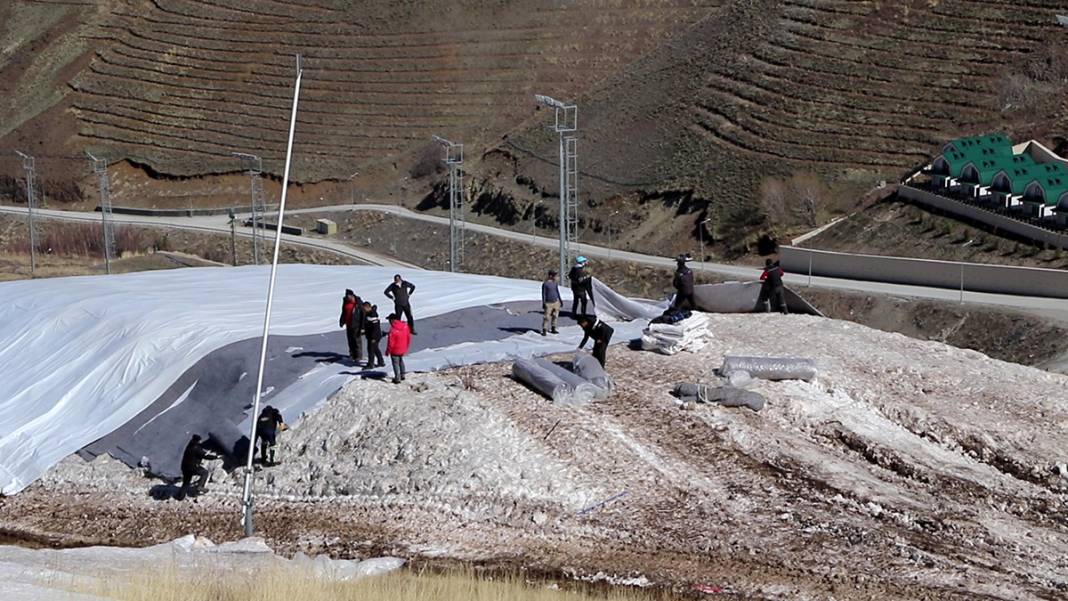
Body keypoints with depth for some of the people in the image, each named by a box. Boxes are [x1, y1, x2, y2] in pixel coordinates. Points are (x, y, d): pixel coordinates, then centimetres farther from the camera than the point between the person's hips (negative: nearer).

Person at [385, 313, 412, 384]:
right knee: (401, 361, 25)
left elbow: (390, 342, -21)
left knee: (395, 363, 6)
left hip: (395, 350, -7)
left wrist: (387, 351, -7)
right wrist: (406, 347, 18)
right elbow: (409, 338, 5)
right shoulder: (405, 326, -5)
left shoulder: (393, 329, -26)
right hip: (403, 350, 7)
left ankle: (397, 378, 9)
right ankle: (402, 375, 36)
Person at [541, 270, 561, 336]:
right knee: (547, 317, -8)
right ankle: (544, 330, 0)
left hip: (556, 302, 6)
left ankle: (553, 329, 23)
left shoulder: (555, 283, 6)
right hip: (548, 303, -6)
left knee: (555, 316, 11)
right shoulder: (545, 284, -11)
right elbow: (543, 294, -9)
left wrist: (560, 300, 18)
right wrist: (543, 303, -11)